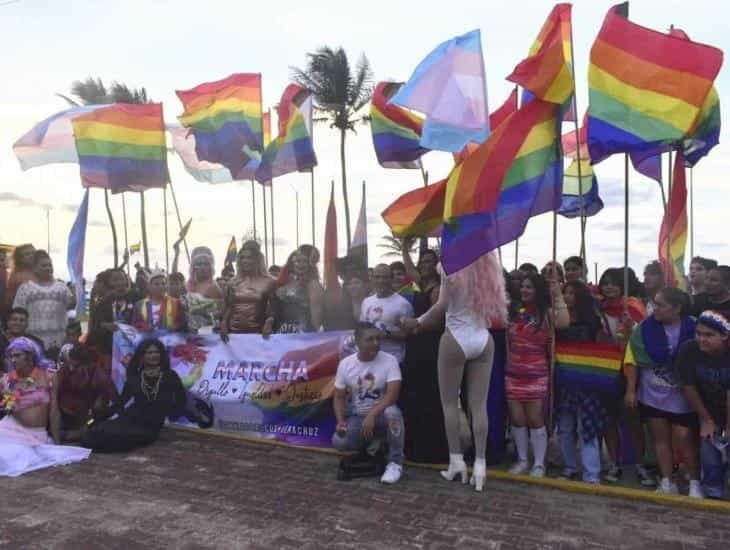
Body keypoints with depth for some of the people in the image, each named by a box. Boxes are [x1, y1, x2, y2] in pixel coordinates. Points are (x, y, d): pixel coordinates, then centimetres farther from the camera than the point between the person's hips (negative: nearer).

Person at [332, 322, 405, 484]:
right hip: (358, 417, 3)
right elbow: (339, 397, 2)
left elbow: (392, 395, -23)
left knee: (392, 412, -37)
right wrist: (340, 421, -14)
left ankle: (395, 463, -17)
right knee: (339, 442, -23)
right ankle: (370, 444, 11)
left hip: (381, 415, -3)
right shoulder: (345, 364, -5)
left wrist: (371, 415, -33)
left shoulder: (389, 361, -15)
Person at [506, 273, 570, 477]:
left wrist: (558, 296, -18)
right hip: (513, 374, 4)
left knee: (535, 419, 1)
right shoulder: (514, 311, 9)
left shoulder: (546, 313, -3)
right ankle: (522, 460, 23)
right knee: (517, 418, 8)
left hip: (536, 375, -4)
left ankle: (539, 463, 14)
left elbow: (564, 323, -22)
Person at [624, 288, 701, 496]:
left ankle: (695, 483, 22)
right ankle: (667, 483, 24)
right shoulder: (645, 328, -10)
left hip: (681, 397, -2)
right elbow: (632, 360, -5)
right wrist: (630, 390, -6)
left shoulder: (692, 329, -15)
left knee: (684, 439, 2)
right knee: (660, 438, 12)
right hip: (652, 394, 2)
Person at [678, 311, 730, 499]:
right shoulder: (688, 350, -21)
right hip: (709, 414, 2)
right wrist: (705, 419, -2)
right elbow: (689, 388, -10)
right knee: (710, 459, 4)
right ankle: (713, 495, 22)